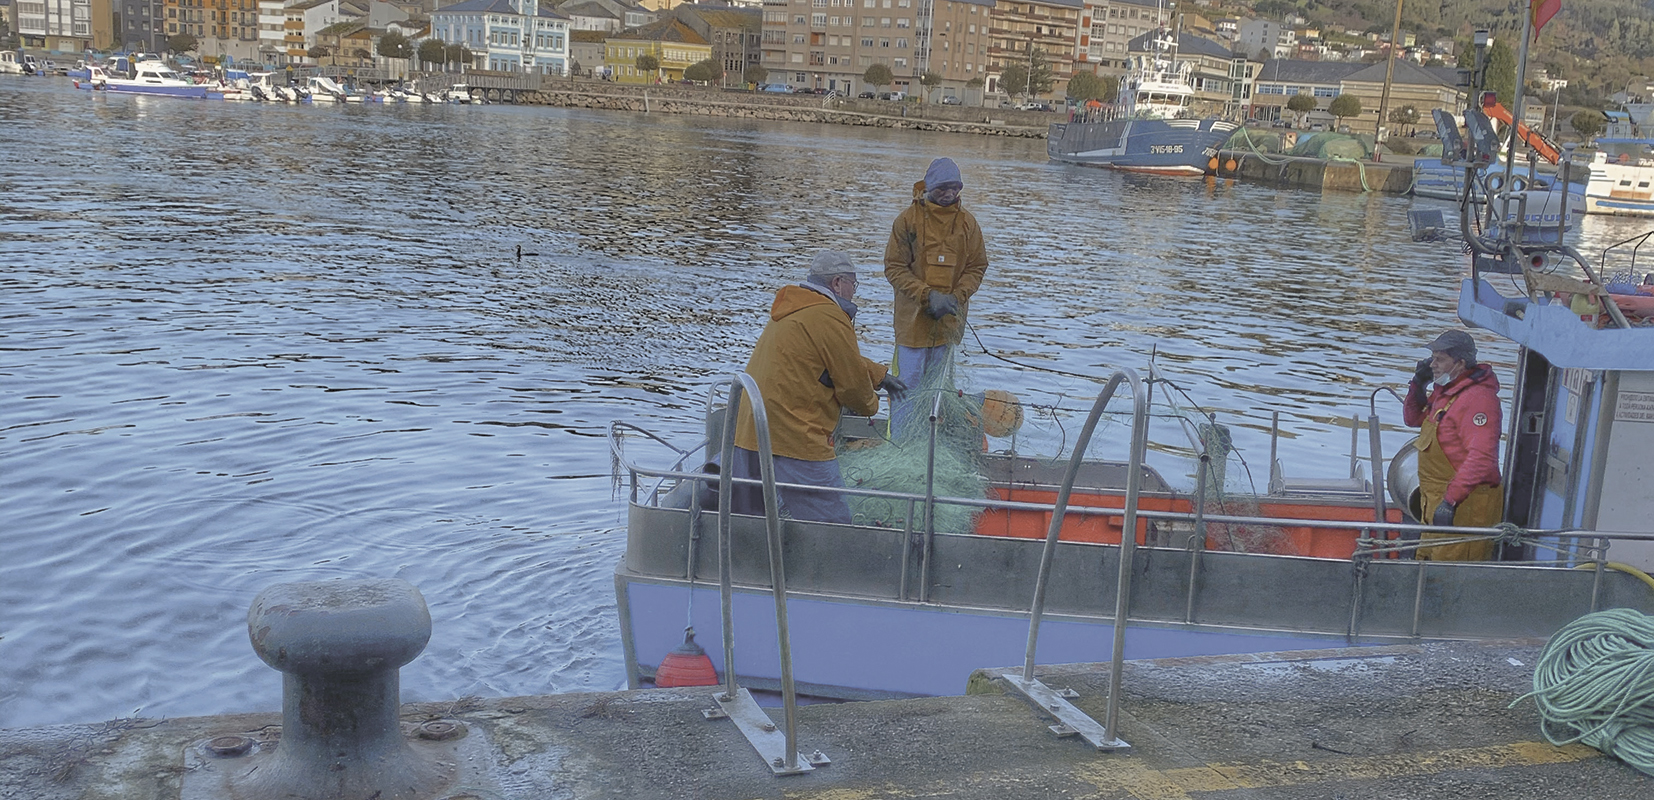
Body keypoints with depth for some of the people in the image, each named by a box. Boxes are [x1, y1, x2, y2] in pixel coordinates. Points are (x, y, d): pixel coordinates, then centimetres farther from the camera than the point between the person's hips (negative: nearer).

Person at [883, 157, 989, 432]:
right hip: (913, 316, -3)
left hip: (949, 319, 3)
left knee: (937, 384, 10)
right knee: (909, 381, -3)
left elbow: (977, 267, 7)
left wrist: (956, 297, -11)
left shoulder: (967, 222, 4)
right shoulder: (908, 219, -5)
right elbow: (894, 268, -6)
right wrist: (927, 295, -17)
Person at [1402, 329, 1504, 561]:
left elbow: (1482, 457, -28)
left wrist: (1451, 500, -31)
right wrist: (1418, 384, 9)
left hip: (1464, 506, -10)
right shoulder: (1445, 391, 13)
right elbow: (1414, 419, 28)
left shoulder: (1477, 398, -20)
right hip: (1438, 501, 10)